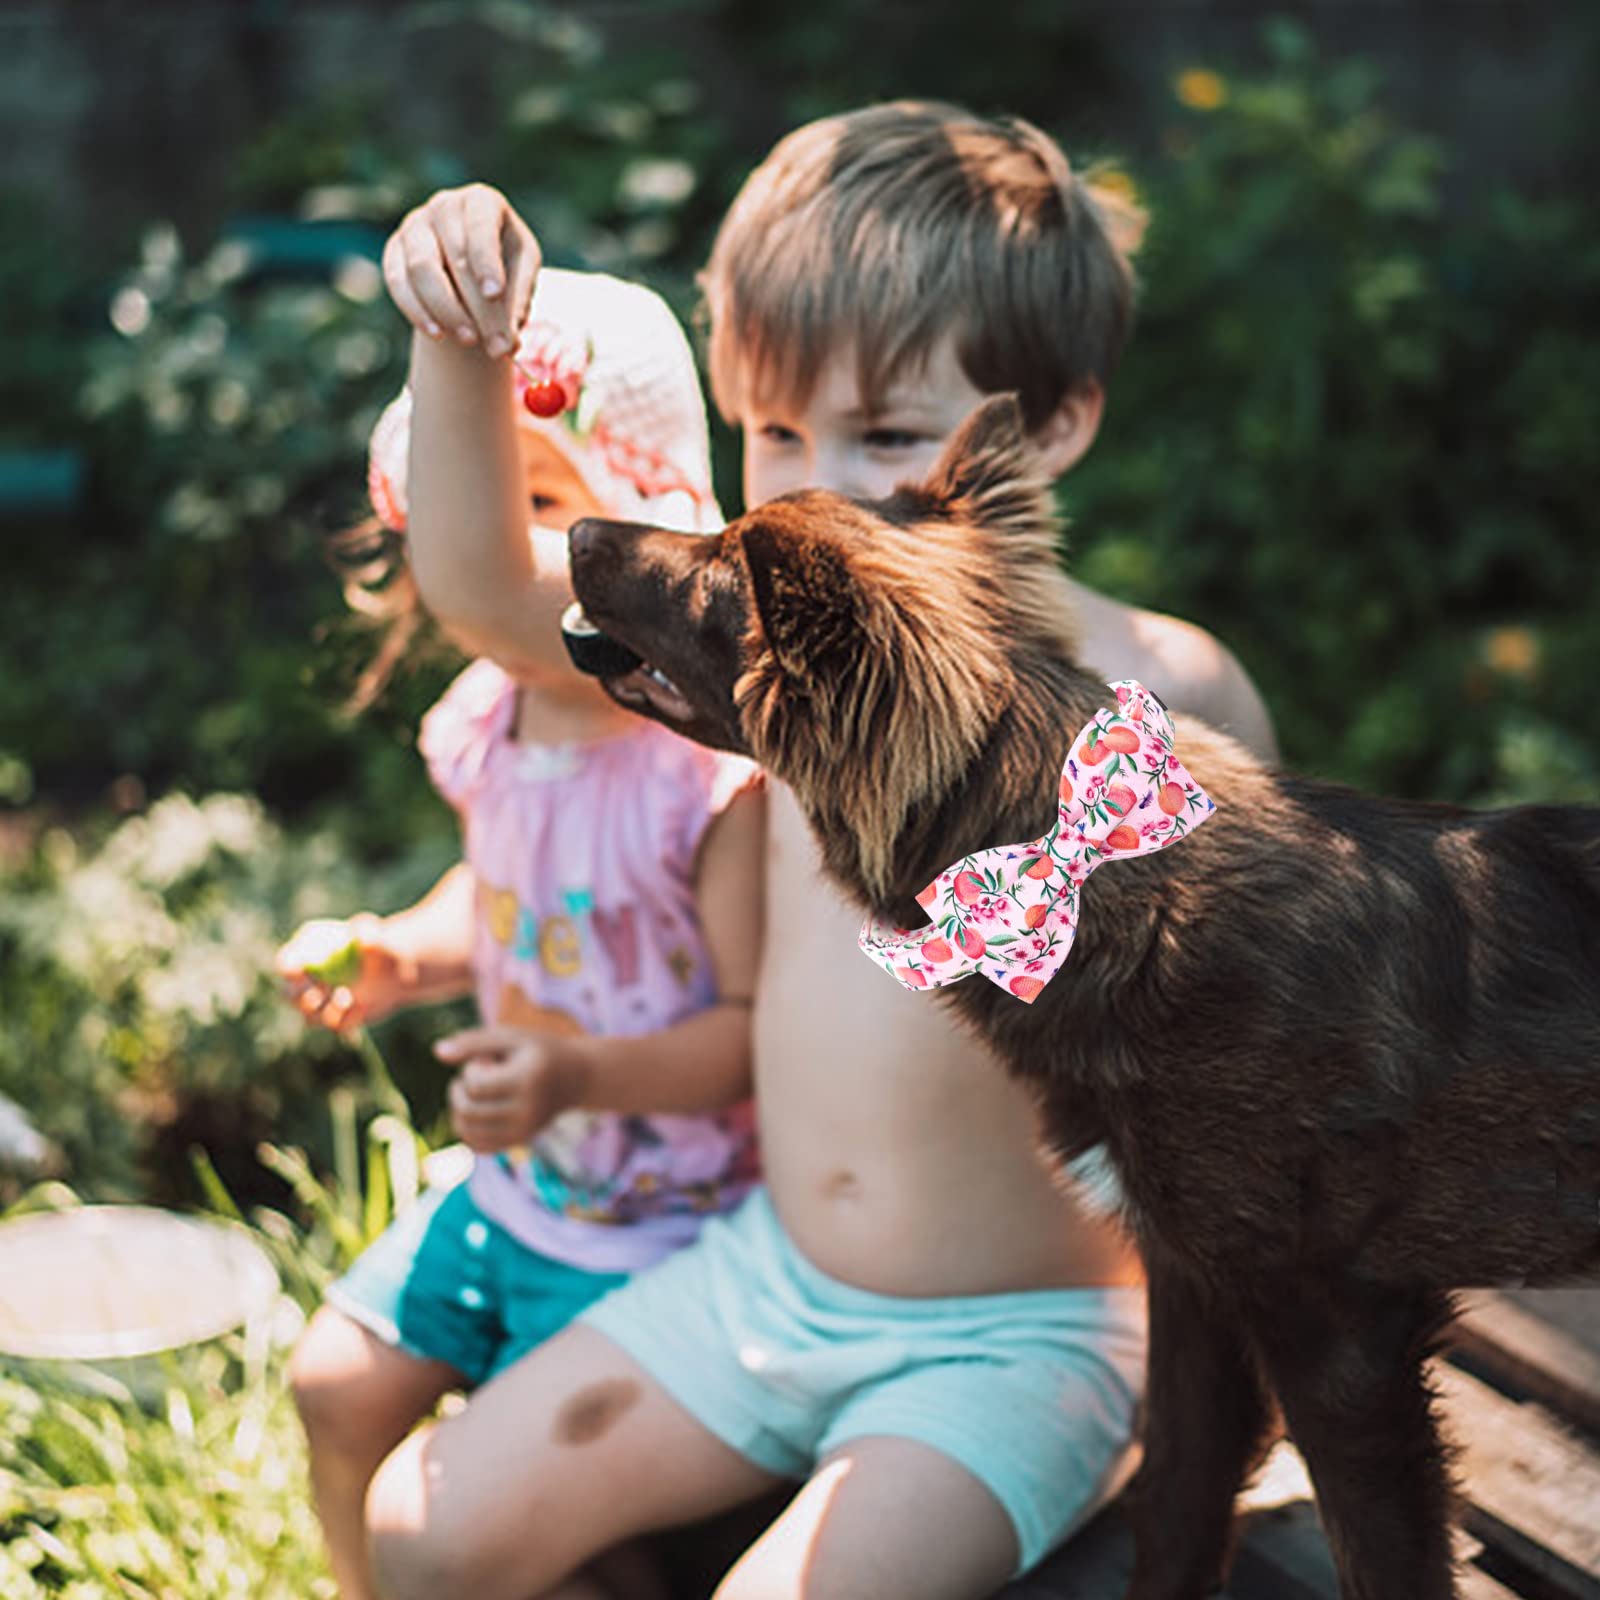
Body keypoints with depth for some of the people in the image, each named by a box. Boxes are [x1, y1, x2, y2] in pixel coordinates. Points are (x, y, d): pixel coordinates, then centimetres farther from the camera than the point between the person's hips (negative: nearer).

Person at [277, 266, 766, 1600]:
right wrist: (399, 956, -3)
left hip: (662, 1221, -8)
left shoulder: (717, 769, -28)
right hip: (516, 1179, 8)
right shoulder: (491, 722, -4)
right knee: (340, 1388, 16)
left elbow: (767, 1022, -25)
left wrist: (590, 1075, -34)